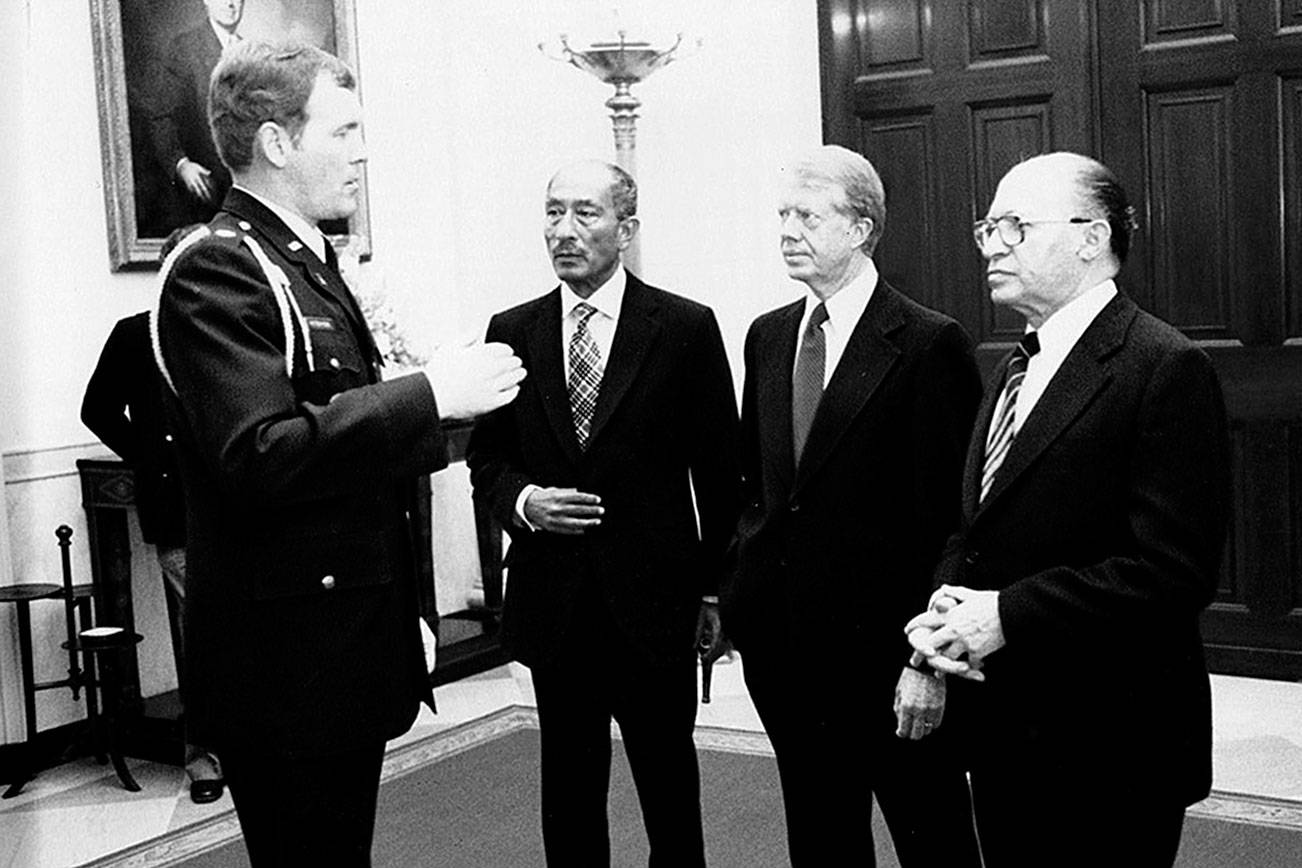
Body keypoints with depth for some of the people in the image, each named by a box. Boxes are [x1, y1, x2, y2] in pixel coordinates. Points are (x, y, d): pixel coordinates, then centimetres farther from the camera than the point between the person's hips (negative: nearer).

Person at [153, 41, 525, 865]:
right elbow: (260, 456, -27)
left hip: (351, 648, 9)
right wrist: (427, 395, -25)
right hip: (287, 665, -9)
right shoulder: (216, 268, -15)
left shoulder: (311, 265, 15)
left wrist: (430, 404, 7)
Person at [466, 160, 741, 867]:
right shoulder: (512, 332, 5)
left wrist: (715, 587, 1)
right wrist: (521, 501, -11)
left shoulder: (686, 329, -4)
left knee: (669, 780, 11)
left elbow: (718, 469, 0)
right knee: (568, 789, 13)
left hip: (654, 599, -2)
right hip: (552, 603, 2)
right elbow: (486, 457, 10)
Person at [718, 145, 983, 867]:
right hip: (781, 641, 6)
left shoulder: (929, 344, -11)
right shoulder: (766, 336, 10)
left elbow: (946, 514, -13)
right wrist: (736, 587, 6)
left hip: (882, 644, -6)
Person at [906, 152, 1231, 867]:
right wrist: (949, 614, -3)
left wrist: (1007, 615, -21)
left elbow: (1172, 568, -22)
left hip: (1108, 752, -8)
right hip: (1002, 734, 8)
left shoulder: (1165, 369, -15)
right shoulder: (1015, 371, 14)